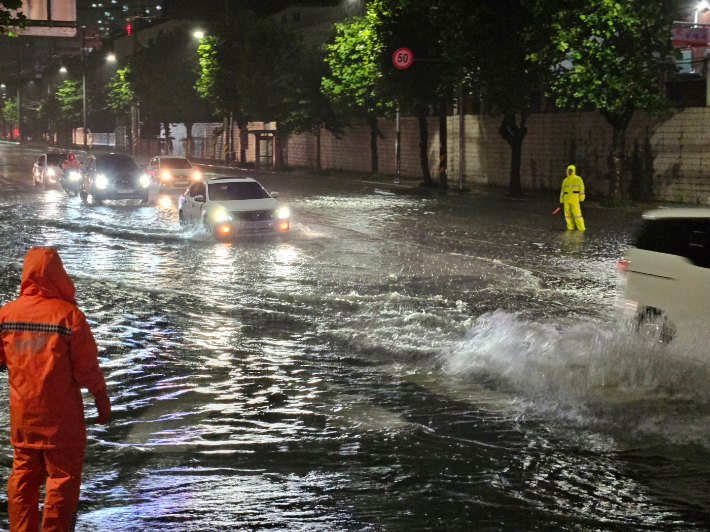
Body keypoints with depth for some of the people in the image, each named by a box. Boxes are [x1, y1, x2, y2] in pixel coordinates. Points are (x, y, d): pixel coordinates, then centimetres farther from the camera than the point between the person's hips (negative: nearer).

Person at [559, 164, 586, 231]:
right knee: (567, 214, 4)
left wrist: (581, 199, -6)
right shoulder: (565, 180, 15)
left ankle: (581, 228, -8)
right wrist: (561, 201, 15)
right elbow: (562, 191, 19)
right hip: (566, 200, 5)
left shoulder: (578, 179, 3)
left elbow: (581, 189, 1)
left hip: (575, 200, -5)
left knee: (577, 213, -11)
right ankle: (570, 227, 12)